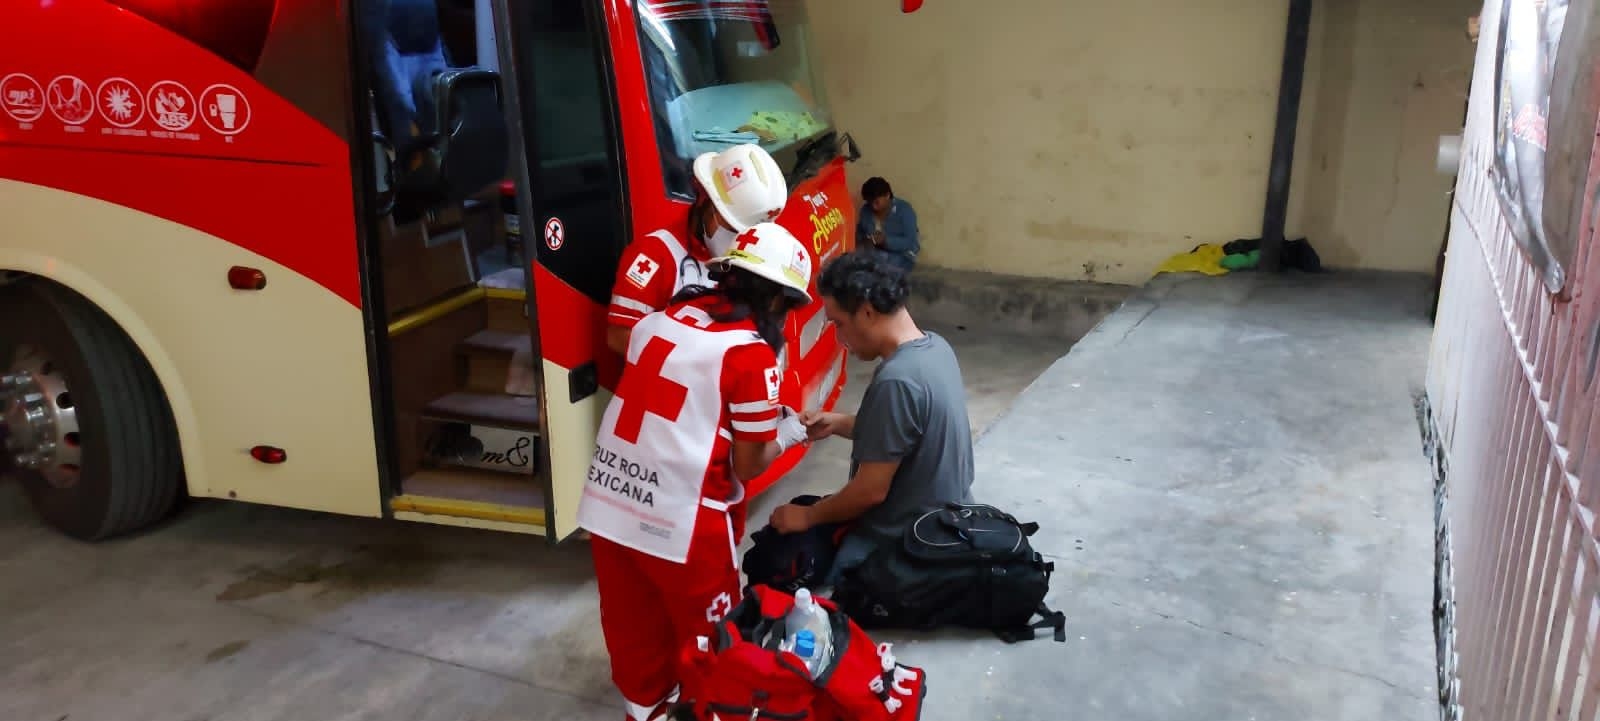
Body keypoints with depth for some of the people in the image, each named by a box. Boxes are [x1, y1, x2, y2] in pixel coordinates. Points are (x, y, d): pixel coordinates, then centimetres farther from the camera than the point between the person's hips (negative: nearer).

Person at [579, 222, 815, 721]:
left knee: (635, 626, 26)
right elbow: (748, 467, -6)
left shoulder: (658, 320, 7)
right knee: (708, 635, 20)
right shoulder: (749, 353, -12)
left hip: (607, 506, 6)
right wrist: (786, 433, 13)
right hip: (679, 522, -6)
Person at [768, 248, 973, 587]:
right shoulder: (934, 345, -1)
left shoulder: (896, 381, -30)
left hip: (906, 540, -9)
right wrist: (838, 423, 4)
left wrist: (807, 517, -8)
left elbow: (871, 491, -24)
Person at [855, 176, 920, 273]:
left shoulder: (904, 210, -11)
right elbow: (859, 233, 13)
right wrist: (864, 241, -11)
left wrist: (886, 240, -30)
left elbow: (911, 242, -17)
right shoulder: (866, 210, 3)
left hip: (901, 256, -4)